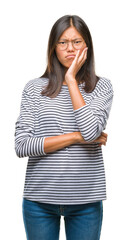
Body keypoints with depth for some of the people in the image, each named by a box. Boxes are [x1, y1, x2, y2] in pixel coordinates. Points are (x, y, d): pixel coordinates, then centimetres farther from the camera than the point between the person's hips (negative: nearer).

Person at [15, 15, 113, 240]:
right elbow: (21, 146, -8)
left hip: (86, 200, 0)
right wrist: (77, 137, -12)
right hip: (40, 199, 0)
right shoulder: (34, 88, 1)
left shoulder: (101, 86, 1)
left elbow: (91, 130, -17)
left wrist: (71, 79, -11)